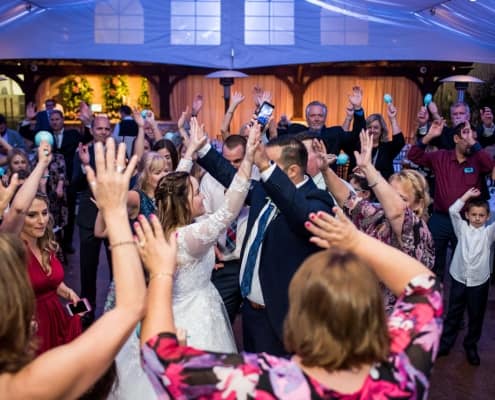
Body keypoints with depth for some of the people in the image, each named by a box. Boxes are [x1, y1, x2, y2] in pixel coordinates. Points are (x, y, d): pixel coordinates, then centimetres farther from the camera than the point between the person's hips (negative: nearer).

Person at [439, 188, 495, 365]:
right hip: (459, 279, 0)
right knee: (453, 314, 11)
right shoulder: (462, 228, 1)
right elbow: (452, 210, -10)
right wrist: (467, 195, -8)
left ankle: (471, 346, 29)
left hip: (479, 282, 0)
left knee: (476, 316, 11)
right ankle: (445, 343, 23)